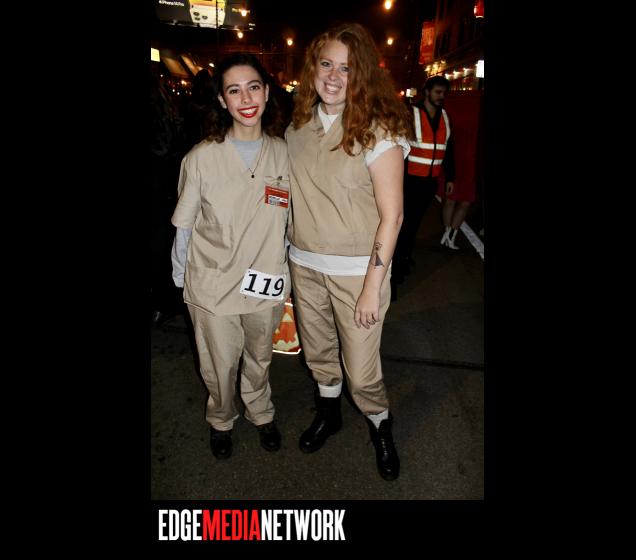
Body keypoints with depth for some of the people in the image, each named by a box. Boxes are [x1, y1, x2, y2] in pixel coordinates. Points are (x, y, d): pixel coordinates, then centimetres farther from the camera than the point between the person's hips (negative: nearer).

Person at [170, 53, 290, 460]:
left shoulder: (283, 153, -4)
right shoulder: (202, 157, -11)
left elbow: (289, 218, 6)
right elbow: (184, 227, -4)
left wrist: (288, 273, 8)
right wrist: (181, 279, 0)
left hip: (267, 284, 2)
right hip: (213, 286, -2)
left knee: (259, 358, 22)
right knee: (220, 365, 16)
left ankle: (261, 414, 51)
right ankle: (221, 420, 47)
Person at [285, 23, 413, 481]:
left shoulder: (379, 130, -13)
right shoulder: (299, 126, 3)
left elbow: (391, 215, -14)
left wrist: (373, 286, -15)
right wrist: (288, 254, 7)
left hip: (357, 270, -5)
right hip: (304, 264, 5)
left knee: (361, 370, 4)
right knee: (318, 352, 20)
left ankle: (380, 424, 36)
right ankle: (329, 412, 49)